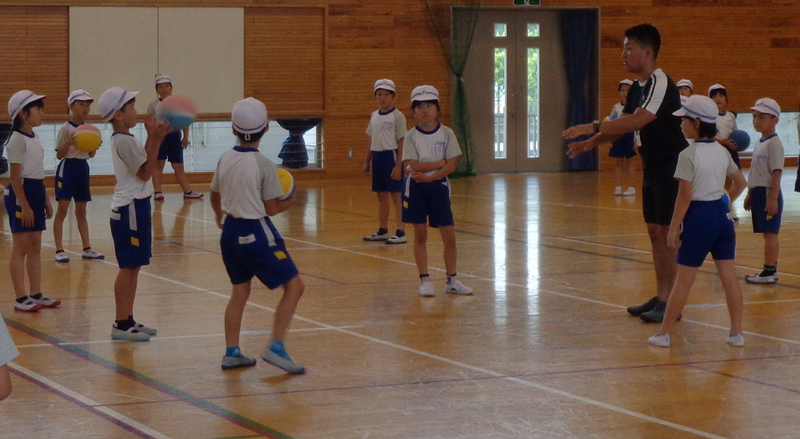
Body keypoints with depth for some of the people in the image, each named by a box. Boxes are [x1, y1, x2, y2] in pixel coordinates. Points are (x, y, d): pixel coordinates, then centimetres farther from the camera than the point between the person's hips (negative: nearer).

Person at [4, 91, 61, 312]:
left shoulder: (34, 138, 13)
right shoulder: (17, 140, -13)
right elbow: (15, 176, -17)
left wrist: (46, 200, 18)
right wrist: (24, 205, -21)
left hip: (36, 193, 9)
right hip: (21, 194, -9)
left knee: (35, 247, 12)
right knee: (21, 248, -5)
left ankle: (36, 294, 17)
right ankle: (20, 298, -2)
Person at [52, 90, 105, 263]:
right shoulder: (66, 129, -9)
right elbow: (59, 155, -10)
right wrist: (69, 142, -26)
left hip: (83, 168, 6)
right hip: (67, 167, -6)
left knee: (81, 211, 13)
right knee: (62, 209, -7)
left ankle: (87, 249, 16)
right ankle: (59, 250, -7)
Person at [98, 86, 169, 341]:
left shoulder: (123, 139, 15)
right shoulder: (124, 141, -16)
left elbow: (143, 163, 14)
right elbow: (145, 172, -18)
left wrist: (153, 137, 8)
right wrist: (156, 140, -18)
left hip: (134, 206, 10)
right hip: (130, 208, -10)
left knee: (133, 267, 13)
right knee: (128, 267, -7)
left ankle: (127, 321, 19)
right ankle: (121, 325, -3)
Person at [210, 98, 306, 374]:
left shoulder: (225, 159, 1)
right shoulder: (264, 166, -16)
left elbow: (215, 197, 16)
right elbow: (271, 208, -13)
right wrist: (289, 202, 9)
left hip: (231, 230, 7)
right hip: (257, 233, -7)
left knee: (240, 291, 19)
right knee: (294, 286, 0)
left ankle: (231, 353, 19)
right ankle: (276, 347, -10)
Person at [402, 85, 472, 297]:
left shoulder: (446, 134, -2)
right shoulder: (411, 136, -4)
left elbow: (451, 166, -6)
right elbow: (411, 166, -14)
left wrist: (430, 176, -19)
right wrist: (440, 163, -13)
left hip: (439, 186, 1)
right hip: (416, 188, -1)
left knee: (449, 236, 0)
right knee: (420, 235, 3)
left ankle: (451, 280, 12)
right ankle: (424, 280, 10)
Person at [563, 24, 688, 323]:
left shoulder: (660, 83, -19)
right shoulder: (636, 88, 11)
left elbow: (636, 121, -30)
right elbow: (625, 125, 16)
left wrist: (592, 128, -31)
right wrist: (591, 143, 5)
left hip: (672, 170, -9)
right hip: (652, 171, 9)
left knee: (668, 234, -6)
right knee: (654, 233, 11)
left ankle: (670, 303, -2)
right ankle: (660, 297, 18)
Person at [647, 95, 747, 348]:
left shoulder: (689, 155, -13)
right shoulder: (722, 152, 7)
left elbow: (685, 196, -15)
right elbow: (740, 182, 16)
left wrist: (673, 229, -11)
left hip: (698, 218, -6)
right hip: (722, 216, 6)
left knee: (684, 280, -1)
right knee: (729, 277, 7)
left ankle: (664, 334, 7)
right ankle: (737, 333, 9)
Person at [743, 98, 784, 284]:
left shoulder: (774, 143, -15)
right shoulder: (759, 143, 14)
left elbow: (776, 173, -19)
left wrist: (773, 198, -22)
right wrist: (750, 194, 23)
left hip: (768, 193, -9)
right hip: (758, 192, 9)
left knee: (770, 233, -7)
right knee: (768, 233, 13)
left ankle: (769, 271, -5)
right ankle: (771, 269, 18)